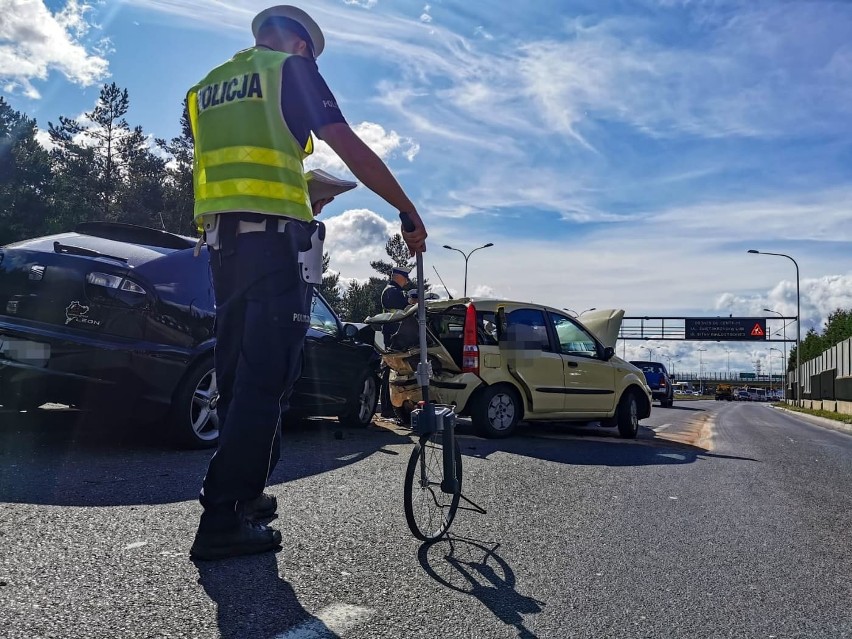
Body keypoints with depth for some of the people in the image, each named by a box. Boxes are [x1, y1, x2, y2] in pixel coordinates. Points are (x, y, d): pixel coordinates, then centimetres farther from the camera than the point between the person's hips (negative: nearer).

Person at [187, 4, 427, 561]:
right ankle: (223, 520, -8)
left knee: (238, 375, 13)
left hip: (222, 240, 8)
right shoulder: (292, 68, 4)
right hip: (275, 238, -7)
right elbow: (351, 149, -5)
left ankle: (241, 495, 21)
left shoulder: (206, 87, 25)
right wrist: (411, 214, -2)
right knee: (265, 379, -8)